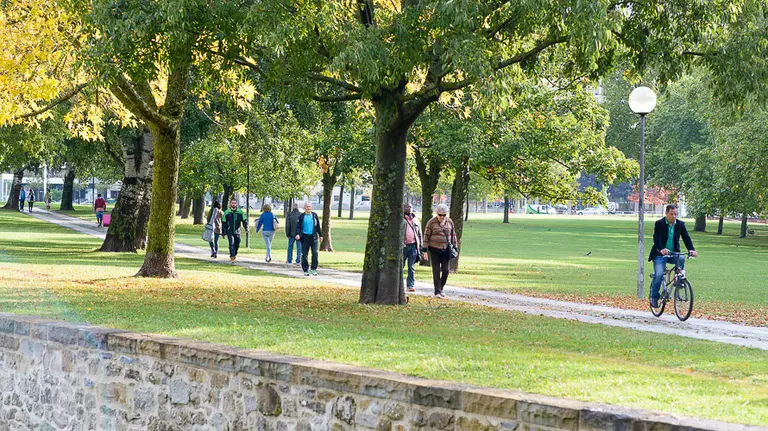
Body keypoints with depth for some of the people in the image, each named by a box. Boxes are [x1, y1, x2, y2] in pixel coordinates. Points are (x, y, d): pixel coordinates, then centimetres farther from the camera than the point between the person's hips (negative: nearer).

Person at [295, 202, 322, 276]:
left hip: (313, 237, 1)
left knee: (315, 253, -11)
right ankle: (305, 270, 10)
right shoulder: (301, 217, 3)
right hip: (305, 237, -1)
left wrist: (320, 235, 16)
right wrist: (297, 234, -19)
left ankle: (314, 269, -5)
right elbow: (298, 226, -2)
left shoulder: (315, 215, 8)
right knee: (304, 255, 1)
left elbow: (318, 226, 15)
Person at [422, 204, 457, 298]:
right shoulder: (431, 222, -7)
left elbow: (453, 235, 13)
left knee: (445, 270, 0)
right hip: (434, 250, -3)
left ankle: (441, 288, 20)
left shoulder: (450, 222, 4)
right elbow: (426, 236, -5)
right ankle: (437, 292, 0)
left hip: (446, 250, 3)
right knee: (436, 271, -3)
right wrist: (424, 251, -8)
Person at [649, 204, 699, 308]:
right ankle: (654, 298, 0)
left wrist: (691, 250, -24)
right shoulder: (659, 224, -8)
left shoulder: (680, 224, 4)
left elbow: (686, 238, -5)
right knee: (659, 275, -18)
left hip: (673, 254, 3)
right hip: (660, 254, -3)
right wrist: (661, 249, -39)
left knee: (681, 259, -30)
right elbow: (656, 239, -19)